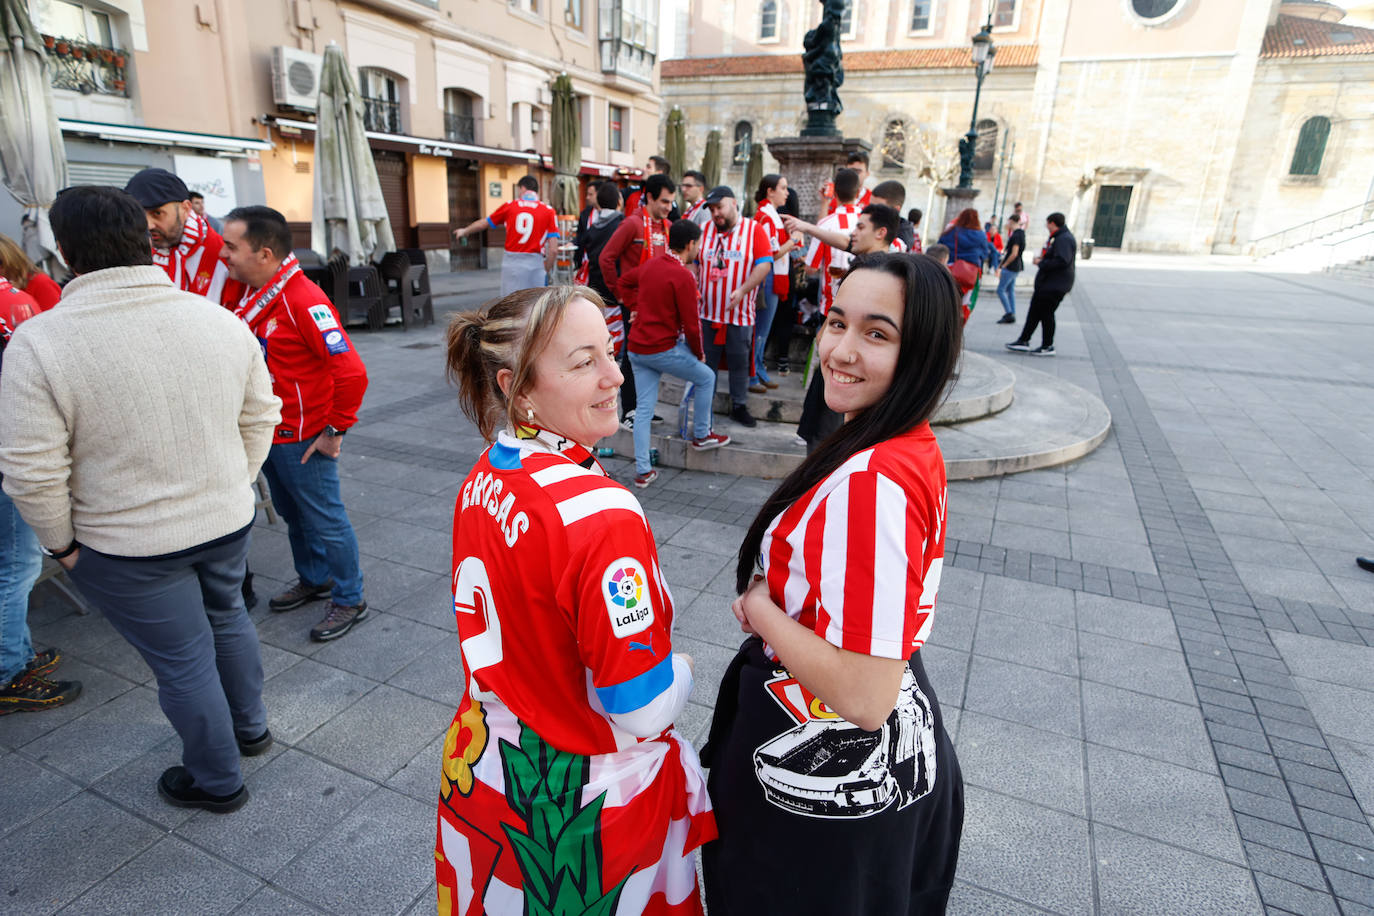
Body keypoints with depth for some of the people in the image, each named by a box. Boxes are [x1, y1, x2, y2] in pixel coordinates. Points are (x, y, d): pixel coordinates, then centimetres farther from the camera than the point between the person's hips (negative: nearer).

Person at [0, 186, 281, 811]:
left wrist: (60, 543, -1)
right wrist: (231, 485, 13)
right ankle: (250, 726, 47)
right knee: (226, 617, 27)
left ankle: (216, 782, 33)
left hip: (128, 547, -4)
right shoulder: (221, 320, -7)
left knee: (183, 659, 12)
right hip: (228, 521, 4)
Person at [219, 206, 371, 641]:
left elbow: (351, 371, -28)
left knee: (325, 520, 3)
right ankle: (313, 580, 42)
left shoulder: (304, 302, -23)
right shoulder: (254, 295, 5)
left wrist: (335, 430, -20)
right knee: (293, 515, 22)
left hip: (302, 440, -9)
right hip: (268, 433, 9)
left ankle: (349, 600, 19)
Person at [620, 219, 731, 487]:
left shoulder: (650, 264, 9)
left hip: (636, 347, 8)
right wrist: (699, 354, 2)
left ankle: (642, 471, 12)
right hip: (663, 348, -7)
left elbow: (625, 282, 28)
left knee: (644, 408, 10)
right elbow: (691, 323, -13)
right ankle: (701, 435, 28)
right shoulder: (682, 276, -14)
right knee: (706, 377, 16)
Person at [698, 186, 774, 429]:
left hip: (739, 313, -3)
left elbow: (764, 265, -10)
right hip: (707, 311, 3)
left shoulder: (755, 229, -3)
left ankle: (739, 406, 20)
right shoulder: (705, 231, 8)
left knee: (739, 363, 5)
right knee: (706, 362, 10)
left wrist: (742, 290, -22)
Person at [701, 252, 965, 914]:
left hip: (836, 784, -8)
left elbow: (865, 698, -34)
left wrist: (759, 608, -20)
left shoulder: (871, 484, -34)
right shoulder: (912, 449, -2)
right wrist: (775, 602, -5)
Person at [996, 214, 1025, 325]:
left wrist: (1004, 265, -14)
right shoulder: (1021, 233, 12)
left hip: (1011, 267, -10)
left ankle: (1009, 314, -10)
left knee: (1000, 290, -7)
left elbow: (1014, 254, -23)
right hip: (1017, 267, 10)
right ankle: (1012, 315, 15)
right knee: (1010, 290, 14)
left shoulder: (1016, 236, -19)